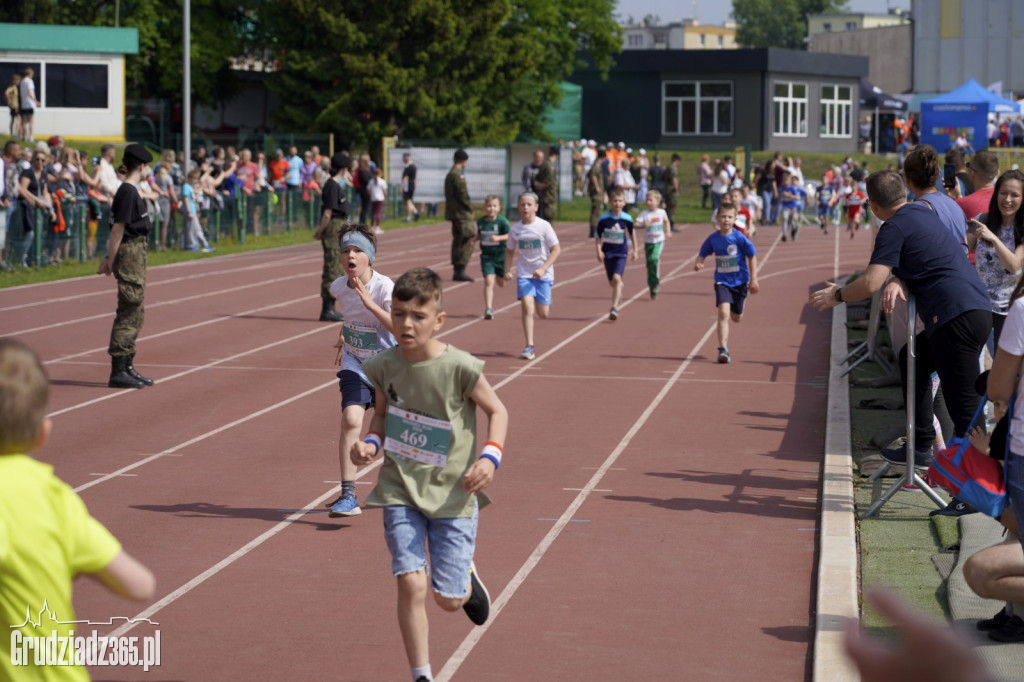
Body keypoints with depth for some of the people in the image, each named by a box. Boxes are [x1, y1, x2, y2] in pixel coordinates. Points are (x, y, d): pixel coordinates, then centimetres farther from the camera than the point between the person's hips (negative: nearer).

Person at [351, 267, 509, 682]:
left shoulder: (460, 368, -16)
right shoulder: (384, 366, -5)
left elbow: (497, 411, -1)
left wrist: (490, 456, -17)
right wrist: (371, 443, -5)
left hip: (452, 491, -2)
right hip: (400, 489, 2)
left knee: (448, 598, 4)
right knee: (411, 584, -12)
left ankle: (467, 576, 43)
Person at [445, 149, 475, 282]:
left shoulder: (449, 175, 15)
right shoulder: (458, 175, -15)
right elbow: (462, 194, -19)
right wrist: (470, 208, -8)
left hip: (454, 213, 10)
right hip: (462, 214, -10)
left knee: (457, 241, 13)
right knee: (468, 242, -9)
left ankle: (457, 271, 15)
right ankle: (460, 271, -13)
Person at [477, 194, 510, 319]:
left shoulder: (501, 221, -12)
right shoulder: (480, 221, 1)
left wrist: (498, 238, -30)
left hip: (501, 254, -1)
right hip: (486, 255, 1)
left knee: (501, 283, 14)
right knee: (489, 281, -14)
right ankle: (488, 309, -14)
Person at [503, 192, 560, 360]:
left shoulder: (544, 226, -9)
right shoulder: (515, 229, 0)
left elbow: (556, 249, -8)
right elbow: (510, 251, 14)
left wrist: (543, 268, -17)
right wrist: (507, 270, 0)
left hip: (543, 274, -1)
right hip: (524, 274, 2)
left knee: (543, 314, 1)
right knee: (527, 307, -16)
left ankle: (547, 303, 40)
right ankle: (529, 347, -12)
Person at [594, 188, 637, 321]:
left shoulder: (627, 219, -6)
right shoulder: (604, 219, -7)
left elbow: (632, 235, 10)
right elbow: (598, 237, -1)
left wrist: (634, 251, 16)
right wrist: (599, 251, -14)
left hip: (621, 253, -2)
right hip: (608, 253, 2)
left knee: (616, 278, -20)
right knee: (612, 282, 11)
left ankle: (614, 308, -20)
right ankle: (619, 292, 48)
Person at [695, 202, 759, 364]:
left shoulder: (739, 238, -12)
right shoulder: (713, 239, -5)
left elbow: (752, 257, -4)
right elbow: (703, 253, 8)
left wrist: (753, 280, -5)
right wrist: (698, 263, -16)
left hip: (740, 282, 0)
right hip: (722, 281, 0)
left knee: (736, 318, 14)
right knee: (723, 313, -19)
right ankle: (723, 350, -19)